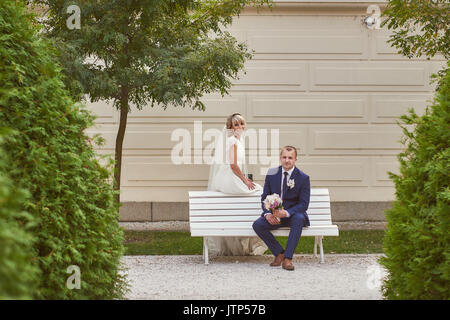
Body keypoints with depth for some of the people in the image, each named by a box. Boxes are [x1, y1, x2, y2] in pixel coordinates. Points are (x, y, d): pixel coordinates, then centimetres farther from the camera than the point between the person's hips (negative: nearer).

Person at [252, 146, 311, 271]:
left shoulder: (303, 178, -6)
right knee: (257, 225, -25)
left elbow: (303, 204, -9)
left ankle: (288, 258, -33)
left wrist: (286, 213, -26)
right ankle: (279, 253, -10)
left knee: (299, 219, -37)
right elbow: (265, 197, 7)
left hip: (293, 214, -3)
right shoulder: (272, 174, 3)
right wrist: (267, 213, -14)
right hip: (273, 216, 3)